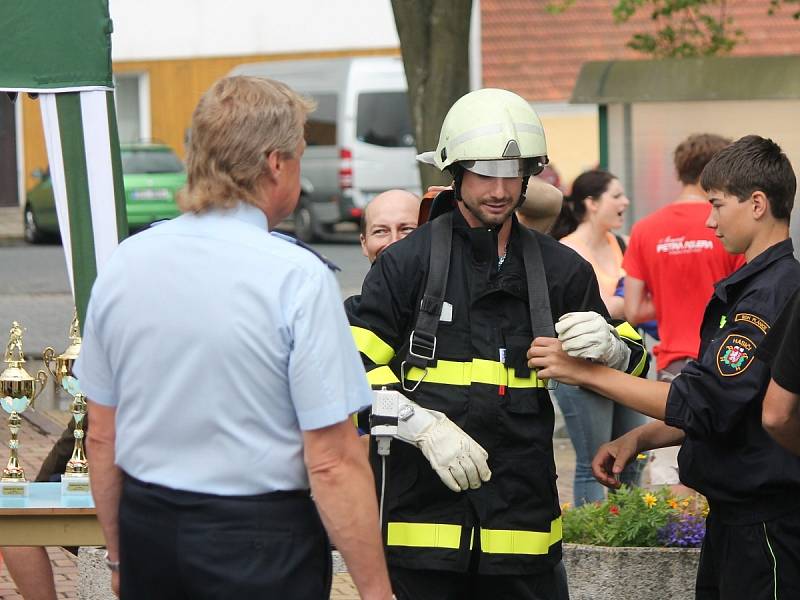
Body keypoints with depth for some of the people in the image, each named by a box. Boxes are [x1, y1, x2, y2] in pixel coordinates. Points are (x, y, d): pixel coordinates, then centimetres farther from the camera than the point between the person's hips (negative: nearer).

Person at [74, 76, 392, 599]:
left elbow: (102, 437, 9)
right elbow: (331, 461, -17)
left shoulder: (122, 266, 2)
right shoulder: (298, 278, -14)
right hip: (262, 536, -5)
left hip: (146, 529, 5)